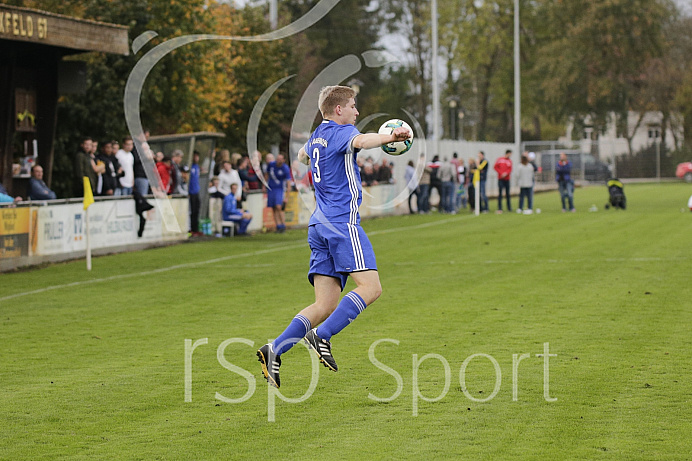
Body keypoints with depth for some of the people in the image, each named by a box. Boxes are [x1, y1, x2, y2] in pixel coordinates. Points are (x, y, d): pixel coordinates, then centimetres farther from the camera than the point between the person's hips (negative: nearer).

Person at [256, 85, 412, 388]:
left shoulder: (316, 136, 22)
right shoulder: (340, 132, -3)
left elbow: (302, 155, 46)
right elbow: (360, 141, -28)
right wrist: (389, 137, -40)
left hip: (319, 225, 9)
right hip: (343, 221, -9)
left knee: (325, 305, 3)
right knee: (370, 287, -13)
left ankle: (275, 349, -10)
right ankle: (321, 335, -24)